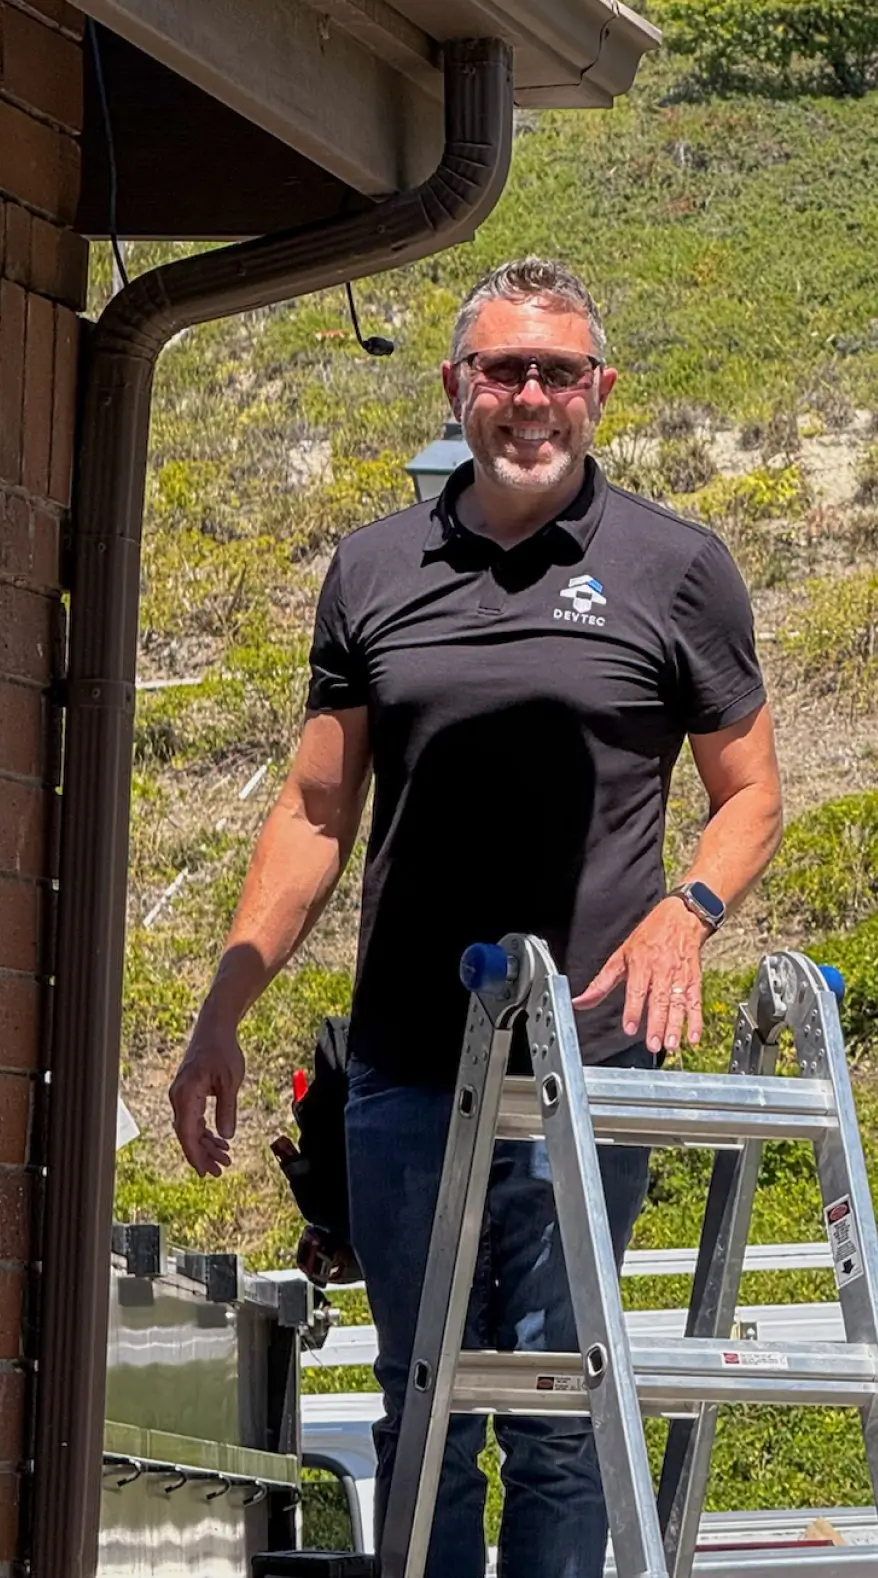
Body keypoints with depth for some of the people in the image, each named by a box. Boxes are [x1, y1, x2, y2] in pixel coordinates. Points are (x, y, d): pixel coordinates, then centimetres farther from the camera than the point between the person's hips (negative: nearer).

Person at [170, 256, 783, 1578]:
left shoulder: (677, 567, 3)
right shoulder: (375, 571, 10)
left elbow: (750, 794, 10)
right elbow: (317, 811, 14)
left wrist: (686, 911, -11)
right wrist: (223, 1015, 8)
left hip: (586, 1070, -3)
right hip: (404, 1073, 3)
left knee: (559, 1425, 0)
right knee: (423, 1418, 8)